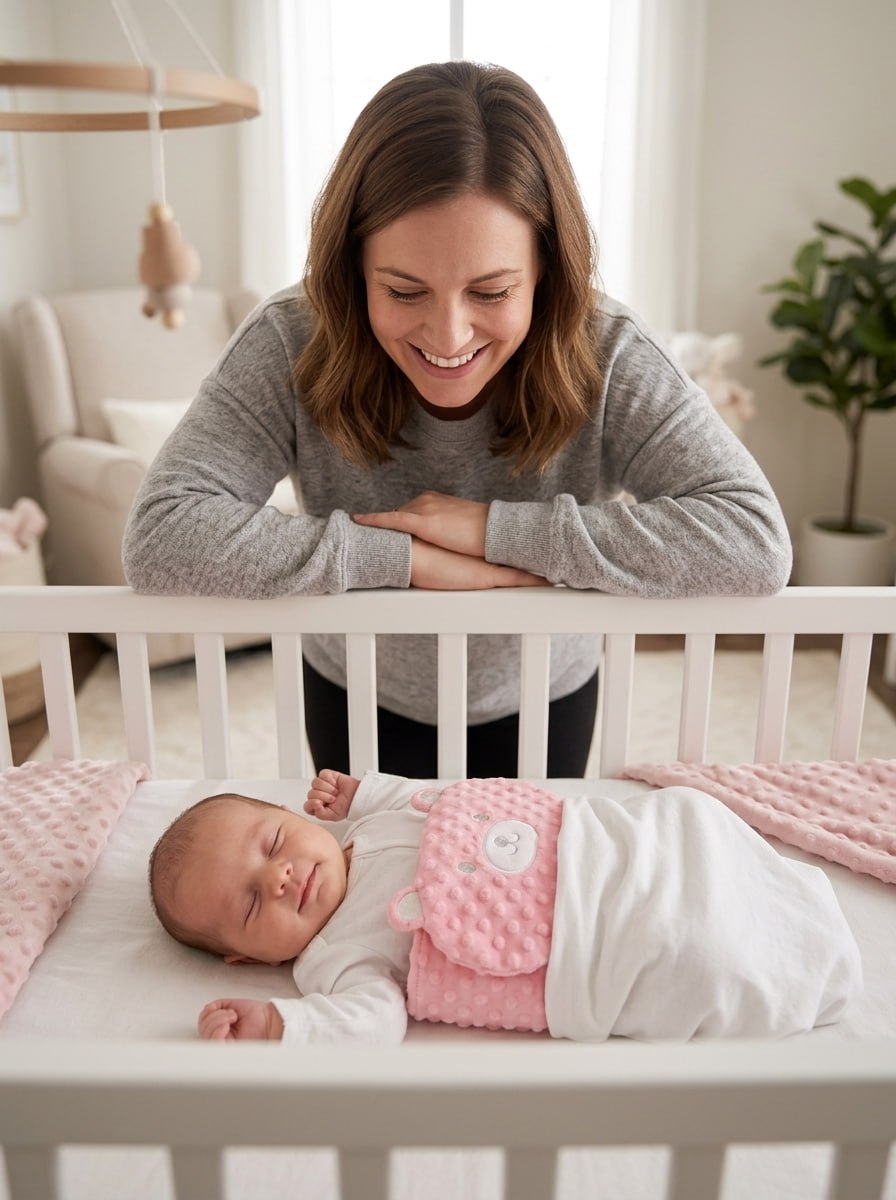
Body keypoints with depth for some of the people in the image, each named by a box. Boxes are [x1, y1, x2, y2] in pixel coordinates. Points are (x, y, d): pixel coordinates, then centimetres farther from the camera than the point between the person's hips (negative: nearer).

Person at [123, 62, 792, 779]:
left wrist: (495, 527, -38)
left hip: (540, 705, 0)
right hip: (356, 700, 0)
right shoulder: (292, 346, -28)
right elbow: (160, 538, -36)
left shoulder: (606, 356, -28)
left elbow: (757, 543, -37)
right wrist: (406, 557, -37)